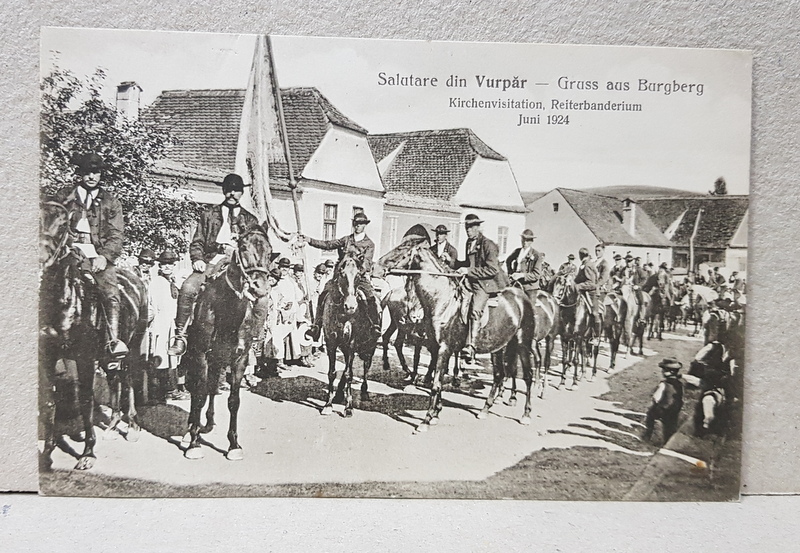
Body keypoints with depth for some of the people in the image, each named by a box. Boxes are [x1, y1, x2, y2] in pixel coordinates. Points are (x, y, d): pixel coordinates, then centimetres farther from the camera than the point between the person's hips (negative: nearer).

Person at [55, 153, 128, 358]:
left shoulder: (111, 202, 17)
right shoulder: (64, 198, 19)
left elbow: (116, 235, 8)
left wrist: (104, 256, -9)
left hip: (100, 255, 0)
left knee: (110, 292, -23)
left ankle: (114, 340, -29)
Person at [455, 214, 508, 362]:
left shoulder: (488, 245, -10)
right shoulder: (469, 243, 16)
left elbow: (492, 269, -18)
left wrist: (469, 271, -21)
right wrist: (456, 265, 12)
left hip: (486, 283, -9)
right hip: (471, 282, 9)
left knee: (475, 310, -24)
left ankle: (470, 347, -28)